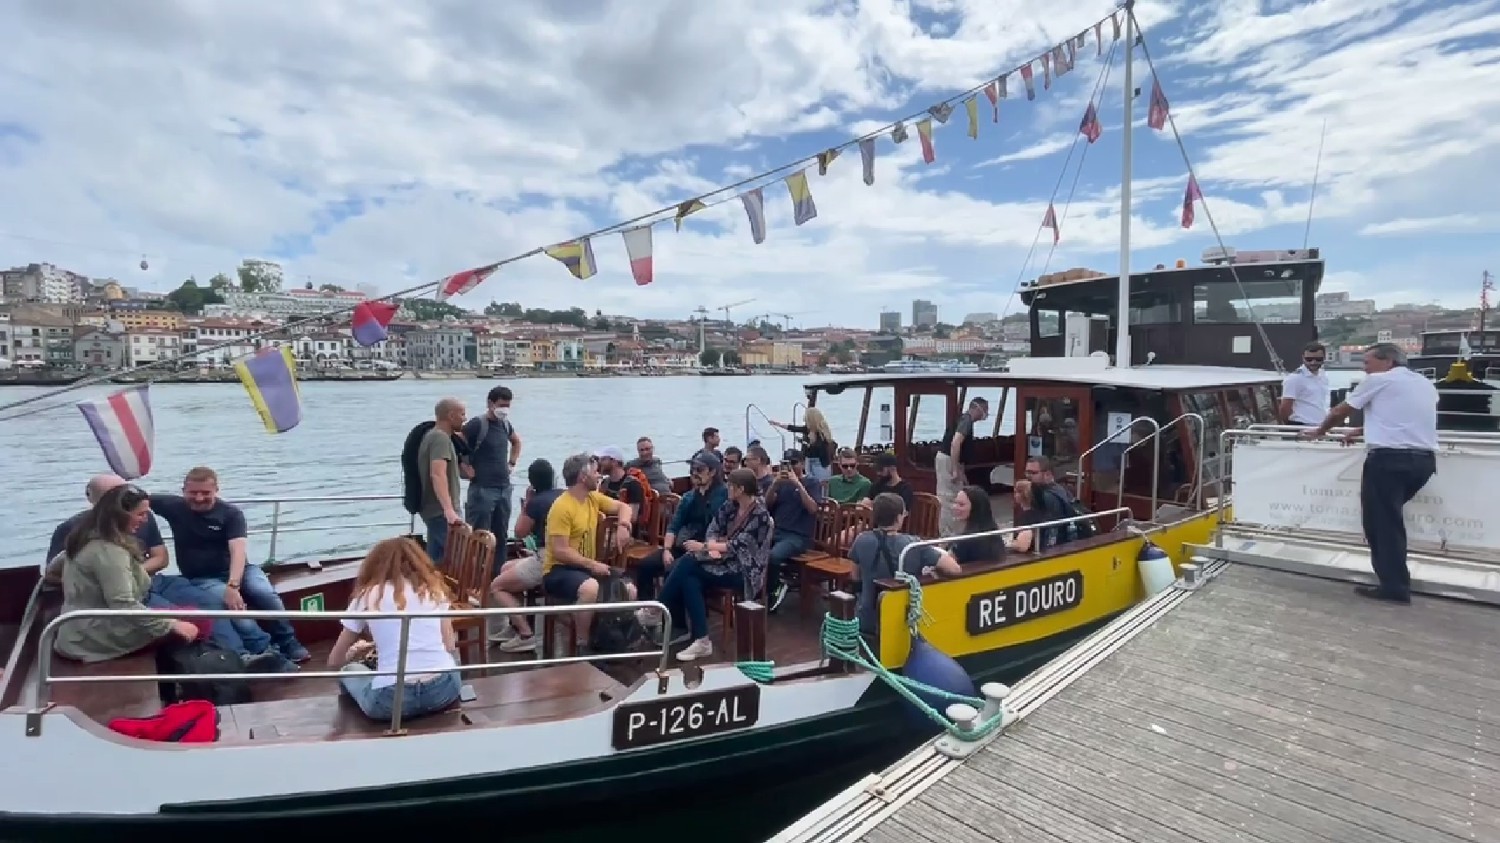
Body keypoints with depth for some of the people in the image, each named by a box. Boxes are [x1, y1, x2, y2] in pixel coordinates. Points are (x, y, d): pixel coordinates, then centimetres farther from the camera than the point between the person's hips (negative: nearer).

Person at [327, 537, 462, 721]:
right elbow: (450, 646, 10)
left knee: (348, 670, 31)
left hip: (392, 699, 1)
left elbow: (334, 662, 18)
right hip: (444, 689, -1)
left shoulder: (367, 596, 9)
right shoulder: (434, 589, 12)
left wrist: (354, 653, 40)